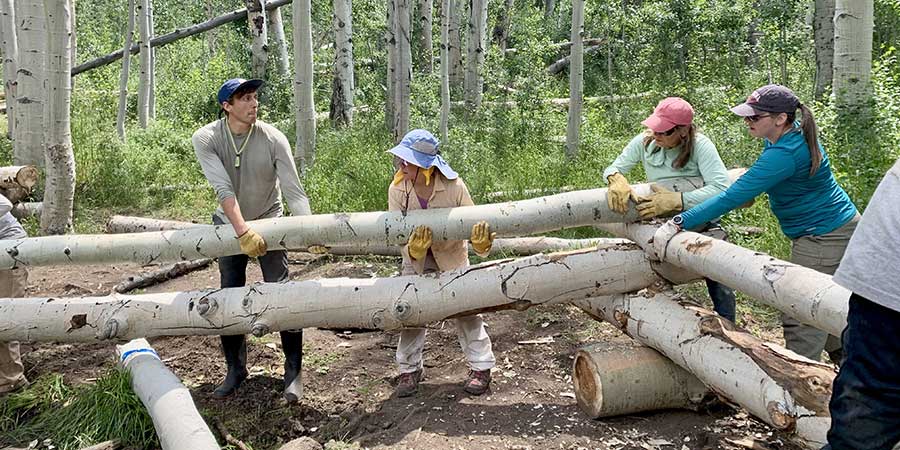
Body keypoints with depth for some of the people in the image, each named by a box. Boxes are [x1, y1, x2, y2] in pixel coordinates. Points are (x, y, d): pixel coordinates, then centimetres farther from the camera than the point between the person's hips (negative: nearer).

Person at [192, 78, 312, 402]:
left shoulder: (273, 138, -18)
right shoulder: (206, 139, -16)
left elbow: (294, 191, -20)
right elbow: (223, 188, -28)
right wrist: (242, 232, -38)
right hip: (230, 226, 1)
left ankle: (293, 372, 5)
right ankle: (235, 369, 22)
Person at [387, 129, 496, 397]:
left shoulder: (453, 186, -28)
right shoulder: (397, 190, -23)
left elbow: (472, 223, -21)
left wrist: (481, 243, -44)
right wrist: (413, 250, -43)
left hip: (451, 255, -2)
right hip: (416, 261, 2)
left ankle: (481, 367, 16)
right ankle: (410, 369, 16)